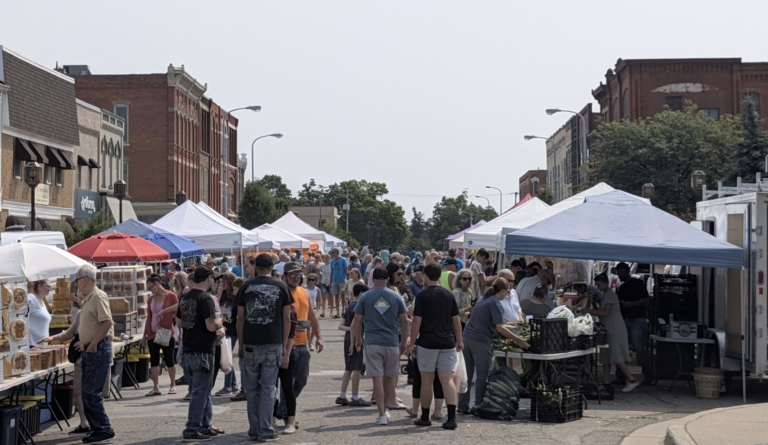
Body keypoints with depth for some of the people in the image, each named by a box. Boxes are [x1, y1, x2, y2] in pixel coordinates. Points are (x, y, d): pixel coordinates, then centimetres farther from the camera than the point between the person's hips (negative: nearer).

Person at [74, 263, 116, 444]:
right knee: (87, 393, 11)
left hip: (99, 350, -10)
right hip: (89, 350, 10)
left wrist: (94, 344, -22)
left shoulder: (98, 297, -13)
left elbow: (107, 322, -23)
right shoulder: (87, 299, 17)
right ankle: (97, 429, 17)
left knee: (91, 393, -10)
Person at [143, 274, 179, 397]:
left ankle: (173, 385, 16)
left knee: (169, 360, 2)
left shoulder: (171, 296, -6)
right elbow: (149, 317, 14)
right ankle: (156, 388, 6)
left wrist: (180, 332, -14)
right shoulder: (151, 299, 9)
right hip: (152, 334, 5)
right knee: (154, 361, 3)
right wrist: (144, 334, 13)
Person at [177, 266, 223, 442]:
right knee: (200, 392, -3)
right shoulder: (206, 298, -16)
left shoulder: (185, 297, 10)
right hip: (203, 352, -8)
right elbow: (211, 326, -24)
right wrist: (219, 322, 0)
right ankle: (192, 430, -1)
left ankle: (205, 426, 24)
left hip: (187, 351, 8)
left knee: (202, 391, 17)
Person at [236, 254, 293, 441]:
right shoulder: (280, 286, 2)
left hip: (250, 344, 1)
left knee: (252, 389, 10)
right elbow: (286, 318, 2)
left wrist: (240, 344, 11)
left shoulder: (246, 286, 3)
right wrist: (285, 345, 8)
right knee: (268, 388, 4)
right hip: (273, 343, -1)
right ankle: (265, 430, 2)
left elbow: (240, 318, 4)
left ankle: (254, 430, 13)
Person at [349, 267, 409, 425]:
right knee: (389, 377, 16)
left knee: (377, 378, -3)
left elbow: (357, 320, 3)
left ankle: (381, 415, -7)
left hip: (372, 342, -2)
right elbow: (404, 320, 5)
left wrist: (357, 339, 16)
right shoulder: (396, 297, 3)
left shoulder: (365, 297, 0)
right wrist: (404, 341, 14)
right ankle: (385, 409, 27)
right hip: (392, 342, 2)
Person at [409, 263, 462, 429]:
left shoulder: (422, 295, -4)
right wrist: (459, 340, 18)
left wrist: (412, 343, 0)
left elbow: (417, 322, -7)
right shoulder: (449, 294, 7)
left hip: (427, 342, -3)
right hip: (447, 342, 3)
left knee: (427, 380, 7)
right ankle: (451, 417, -13)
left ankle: (425, 418, 16)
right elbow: (456, 320, 9)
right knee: (447, 379, -1)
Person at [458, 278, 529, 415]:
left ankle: (463, 406, 15)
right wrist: (518, 340, -13)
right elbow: (499, 328, -15)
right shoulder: (495, 303, -7)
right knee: (482, 376, 0)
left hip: (466, 337, 8)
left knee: (467, 374, 13)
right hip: (480, 341, -8)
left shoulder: (483, 300, 19)